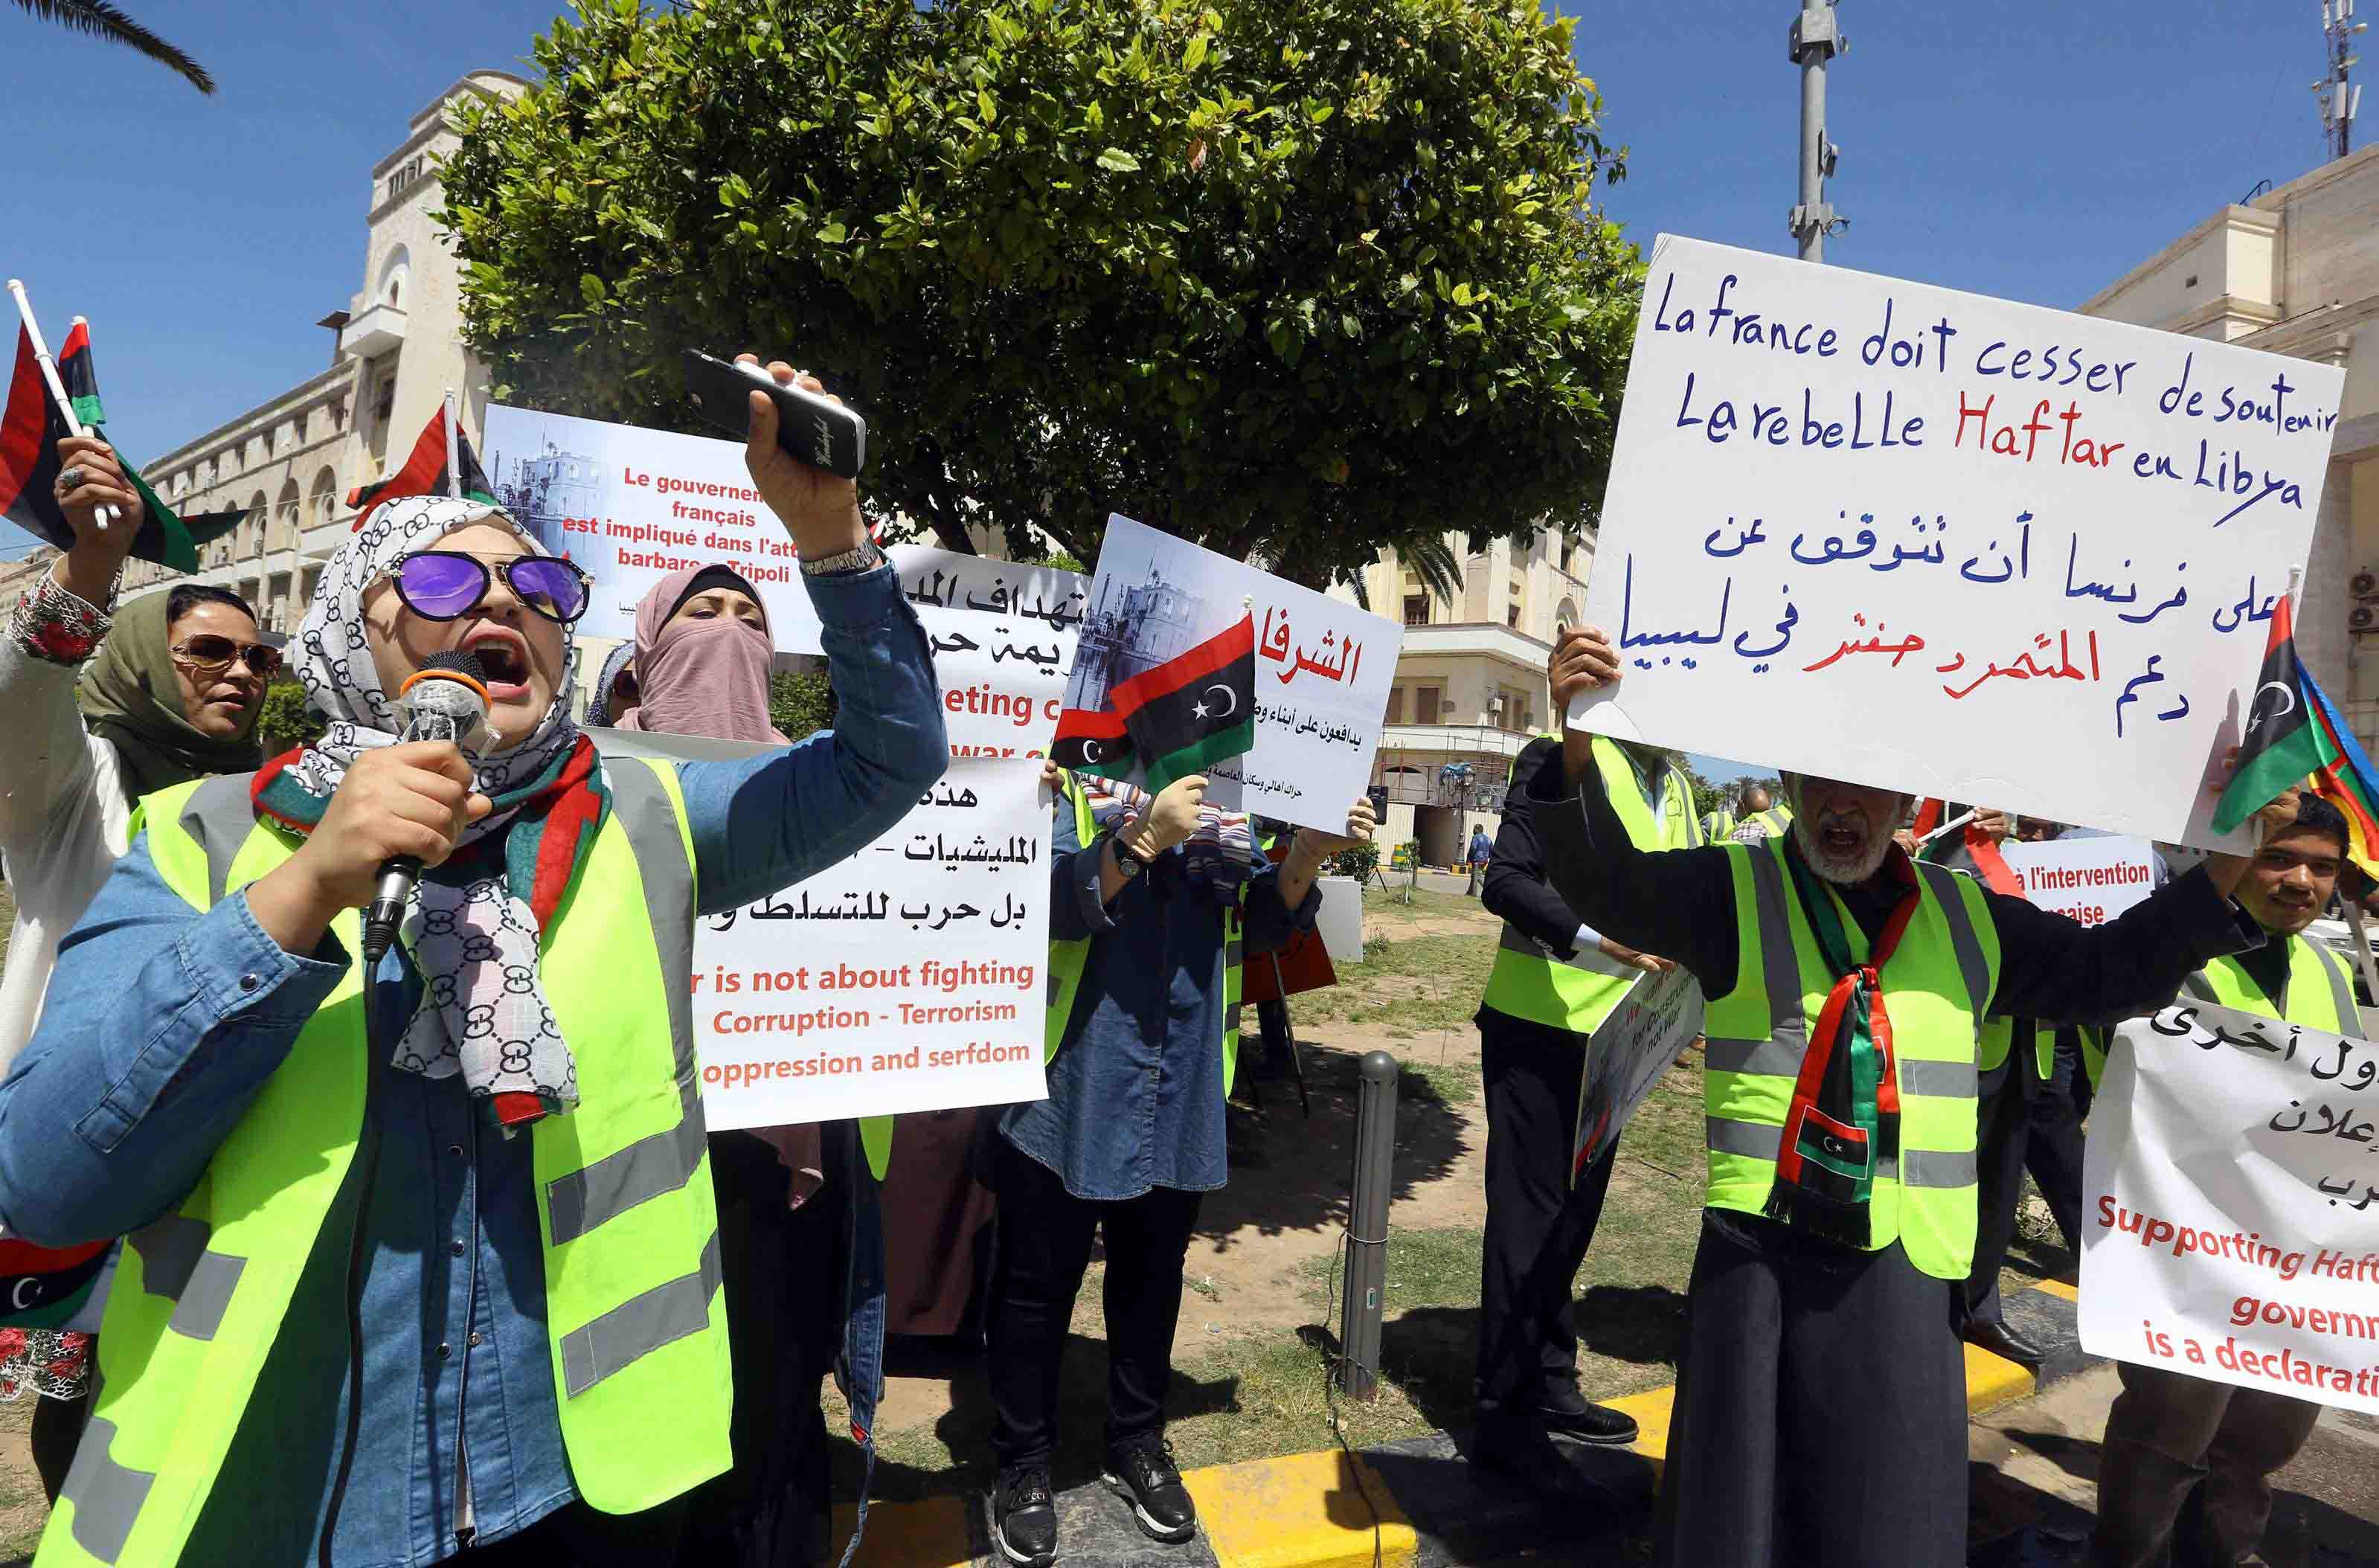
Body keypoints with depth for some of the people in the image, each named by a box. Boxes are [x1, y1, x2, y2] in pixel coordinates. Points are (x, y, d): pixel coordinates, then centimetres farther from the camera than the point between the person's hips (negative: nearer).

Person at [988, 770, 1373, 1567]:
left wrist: (1311, 852, -13)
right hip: (1069, 1085, -4)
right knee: (1039, 1282, 9)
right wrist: (1147, 836, -32)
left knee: (1153, 1276, 19)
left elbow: (1261, 922, 3)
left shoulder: (1221, 797, 6)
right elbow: (1053, 901, -22)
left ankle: (1138, 1443, 38)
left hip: (1180, 1094, 5)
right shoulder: (1065, 783, -8)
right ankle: (1023, 1463, 28)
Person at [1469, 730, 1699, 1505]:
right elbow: (1507, 883, -19)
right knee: (1528, 1218, -1)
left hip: (1613, 1032, 8)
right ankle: (1506, 1419, 10)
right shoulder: (1561, 759, -11)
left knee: (1573, 1215, 17)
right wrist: (1602, 938, -31)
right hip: (1539, 1029, -8)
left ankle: (1549, 1385, 31)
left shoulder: (1677, 789, 12)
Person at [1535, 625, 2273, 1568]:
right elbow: (1608, 886, -14)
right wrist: (1579, 746, -32)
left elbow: (2104, 973, 20)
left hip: (1902, 1262, 3)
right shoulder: (1734, 889, 0)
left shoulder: (1969, 917, 11)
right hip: (1758, 1246, -3)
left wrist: (2221, 874, 7)